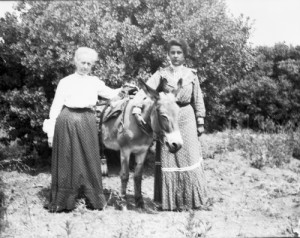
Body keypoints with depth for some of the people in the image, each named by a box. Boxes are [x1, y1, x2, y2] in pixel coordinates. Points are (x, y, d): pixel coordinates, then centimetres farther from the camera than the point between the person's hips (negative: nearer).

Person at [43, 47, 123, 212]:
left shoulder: (94, 82, 13)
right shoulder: (66, 82, 4)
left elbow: (111, 94, 17)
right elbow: (56, 106, 3)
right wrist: (51, 131, -2)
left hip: (87, 122, 3)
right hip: (67, 121, -3)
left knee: (89, 159, 5)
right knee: (66, 160, 0)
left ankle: (93, 200, 14)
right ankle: (61, 202, 7)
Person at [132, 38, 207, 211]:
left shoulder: (191, 75, 7)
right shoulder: (161, 74, 1)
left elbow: (198, 99, 11)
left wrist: (200, 122, 8)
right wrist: (137, 109, -26)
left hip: (186, 118, 1)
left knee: (189, 156, 3)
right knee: (167, 158, 1)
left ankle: (191, 199, 16)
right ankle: (169, 201, 11)